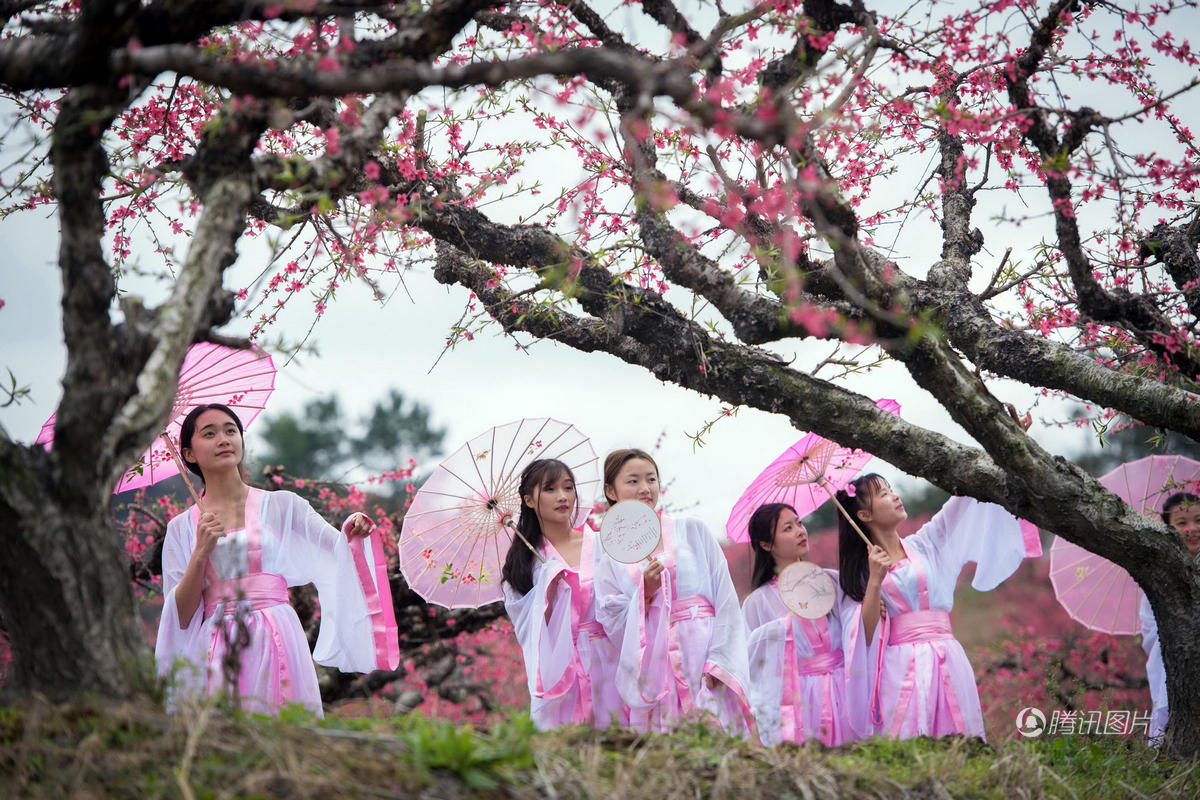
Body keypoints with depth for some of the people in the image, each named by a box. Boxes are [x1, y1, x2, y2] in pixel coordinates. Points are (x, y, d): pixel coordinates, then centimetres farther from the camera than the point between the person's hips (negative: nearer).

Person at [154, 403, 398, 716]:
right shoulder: (181, 528, 10)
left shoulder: (281, 505, 8)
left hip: (275, 646, 0)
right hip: (216, 653, 1)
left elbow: (340, 549, 0)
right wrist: (201, 553, -7)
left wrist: (353, 533, -21)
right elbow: (181, 616, 5)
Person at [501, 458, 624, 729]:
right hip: (558, 669, 0)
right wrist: (549, 587, -12)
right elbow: (528, 630, 0)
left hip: (606, 665, 1)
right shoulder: (524, 559, 6)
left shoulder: (600, 545, 6)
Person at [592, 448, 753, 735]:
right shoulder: (609, 558, 12)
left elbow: (725, 598, 2)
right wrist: (645, 592, -11)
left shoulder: (692, 530, 9)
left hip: (705, 661, -1)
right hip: (653, 668, 1)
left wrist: (719, 660, -8)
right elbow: (615, 626, 5)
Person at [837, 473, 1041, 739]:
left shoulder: (925, 545, 14)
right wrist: (875, 581, -10)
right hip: (900, 666, -3)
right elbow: (866, 636, -3)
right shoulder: (861, 570, 7)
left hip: (947, 664, 3)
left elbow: (960, 502, 10)